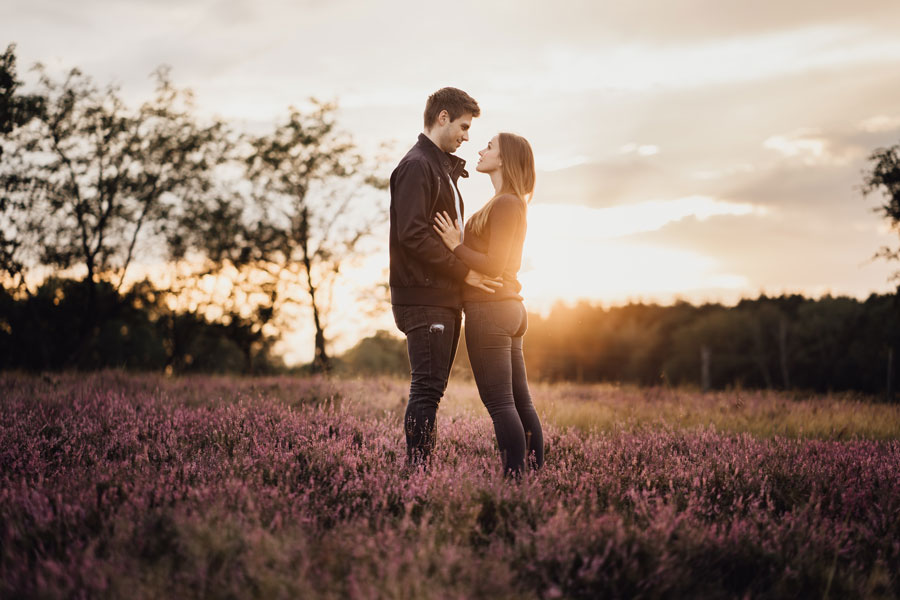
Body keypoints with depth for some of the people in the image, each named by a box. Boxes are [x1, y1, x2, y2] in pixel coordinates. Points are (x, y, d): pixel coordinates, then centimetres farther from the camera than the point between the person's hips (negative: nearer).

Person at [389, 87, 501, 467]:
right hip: (424, 297, -10)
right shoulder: (416, 166, -10)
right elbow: (412, 233, -20)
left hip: (445, 297, 10)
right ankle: (416, 468, -7)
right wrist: (464, 271, -16)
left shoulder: (443, 168, 22)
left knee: (432, 388, 10)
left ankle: (419, 469, 14)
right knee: (427, 388, -10)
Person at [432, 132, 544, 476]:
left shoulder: (505, 204, -12)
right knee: (520, 402, 9)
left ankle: (514, 477, -10)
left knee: (499, 403, -10)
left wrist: (455, 245, -10)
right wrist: (460, 241, 13)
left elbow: (493, 266, -17)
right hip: (509, 308, 10)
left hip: (490, 310, -10)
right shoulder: (513, 205, 19)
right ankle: (535, 472, 11)